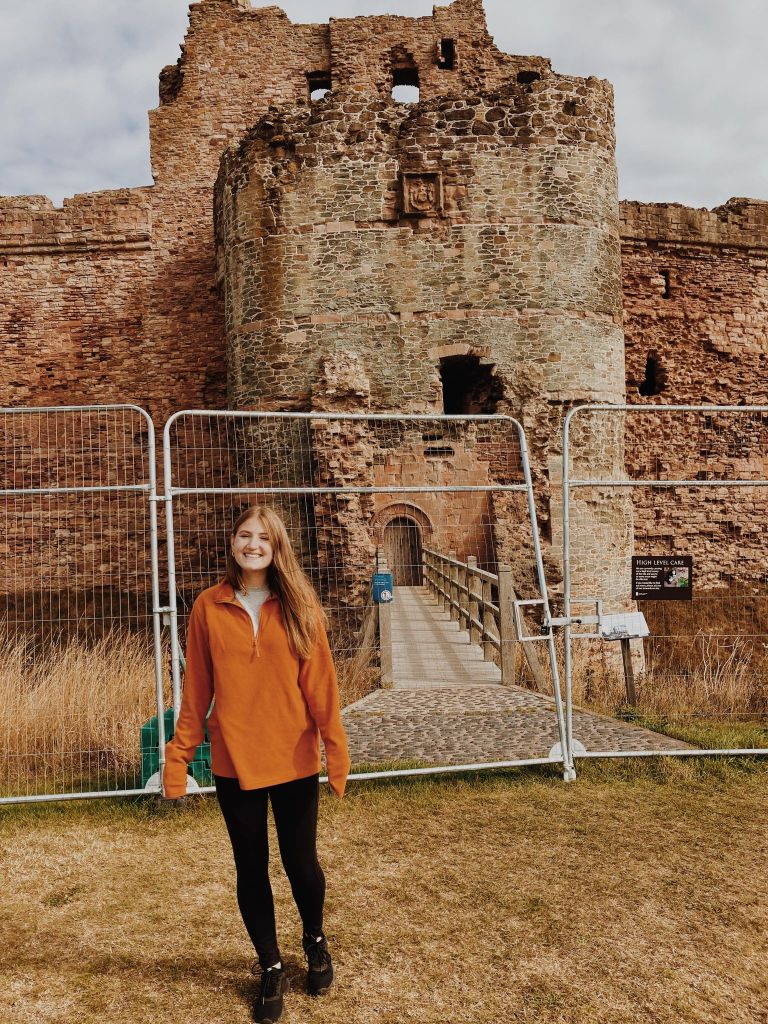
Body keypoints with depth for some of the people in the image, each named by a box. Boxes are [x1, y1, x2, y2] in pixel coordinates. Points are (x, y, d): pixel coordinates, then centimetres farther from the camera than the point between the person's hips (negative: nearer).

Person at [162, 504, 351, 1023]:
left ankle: (316, 942, 43)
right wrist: (179, 755, -2)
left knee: (301, 864, 10)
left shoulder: (298, 606, -5)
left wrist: (336, 748, -9)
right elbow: (196, 689, 0)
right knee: (252, 869, 14)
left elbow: (320, 683, -6)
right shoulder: (209, 607, -3)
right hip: (234, 763, 1)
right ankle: (272, 968, 37)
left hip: (294, 760, -1)